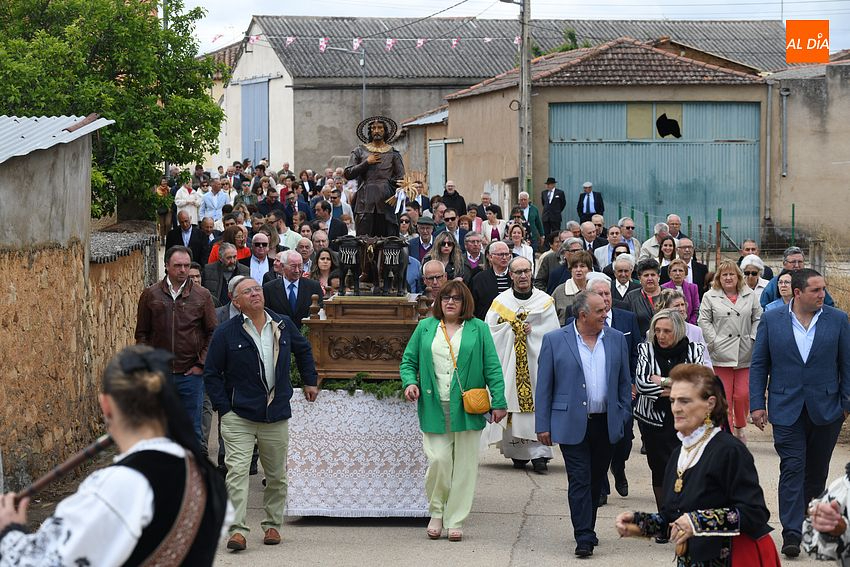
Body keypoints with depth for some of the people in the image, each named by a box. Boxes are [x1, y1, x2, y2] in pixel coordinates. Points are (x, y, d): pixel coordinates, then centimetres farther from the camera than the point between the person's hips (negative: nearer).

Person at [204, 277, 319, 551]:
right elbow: (211, 373, -1)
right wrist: (223, 408, -8)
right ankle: (237, 530, -14)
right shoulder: (226, 333, -5)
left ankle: (272, 525, 25)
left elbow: (303, 350, 25)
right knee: (237, 471, -13)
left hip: (276, 415, 3)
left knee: (277, 475, 11)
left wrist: (310, 381, 23)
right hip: (238, 416, -3)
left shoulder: (284, 325, 5)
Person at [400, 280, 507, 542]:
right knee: (438, 461, -8)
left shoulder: (478, 329, 6)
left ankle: (455, 521, 10)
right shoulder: (425, 327, 11)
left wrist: (498, 402, -3)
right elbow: (408, 361, 14)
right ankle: (436, 512, 13)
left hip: (467, 410, 0)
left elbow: (492, 368, 3)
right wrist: (410, 382, -6)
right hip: (434, 409, 0)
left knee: (464, 466, 1)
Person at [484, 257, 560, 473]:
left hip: (536, 360, 0)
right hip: (509, 362, 1)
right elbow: (490, 331, 1)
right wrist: (513, 327, -10)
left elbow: (553, 333, 3)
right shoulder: (500, 301, 8)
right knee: (512, 402, -3)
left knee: (538, 404, -8)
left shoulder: (544, 301, 8)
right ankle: (517, 452, 6)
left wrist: (531, 331, -9)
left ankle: (539, 454, -10)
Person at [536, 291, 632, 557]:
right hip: (572, 424, -3)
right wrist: (543, 425, -4)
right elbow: (543, 387, -1)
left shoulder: (616, 339, 7)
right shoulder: (554, 340, -2)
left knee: (596, 481, 11)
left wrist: (623, 419, 6)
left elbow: (624, 383, 12)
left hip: (606, 424, 3)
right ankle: (584, 538, -6)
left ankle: (587, 529, 24)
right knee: (580, 481, -6)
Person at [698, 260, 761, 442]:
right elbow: (704, 321, 2)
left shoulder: (750, 295, 11)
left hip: (745, 355, 1)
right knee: (724, 397, -1)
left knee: (743, 395, -1)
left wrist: (753, 338, 0)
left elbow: (757, 319, 12)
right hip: (721, 355, -1)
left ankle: (740, 427, 23)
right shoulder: (710, 297, 4)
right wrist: (714, 342, -6)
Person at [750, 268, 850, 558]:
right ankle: (792, 533, -10)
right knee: (792, 469, -8)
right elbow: (759, 365, 3)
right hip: (787, 409, -2)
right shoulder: (771, 320, -1)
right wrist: (757, 404, -3)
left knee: (816, 472, 12)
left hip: (826, 410, 2)